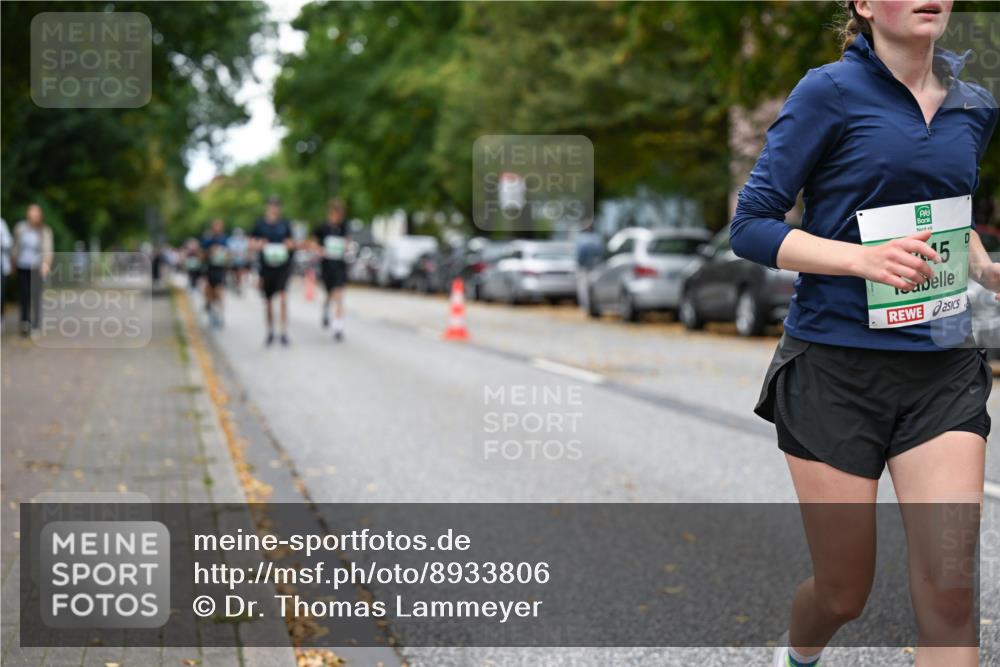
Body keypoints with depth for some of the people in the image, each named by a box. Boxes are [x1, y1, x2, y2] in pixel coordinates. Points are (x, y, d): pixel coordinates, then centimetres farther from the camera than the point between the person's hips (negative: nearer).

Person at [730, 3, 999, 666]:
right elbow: (751, 226, -9)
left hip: (942, 373, 4)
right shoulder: (832, 91, -7)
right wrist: (863, 258, -23)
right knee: (844, 594, 7)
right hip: (836, 369, -4)